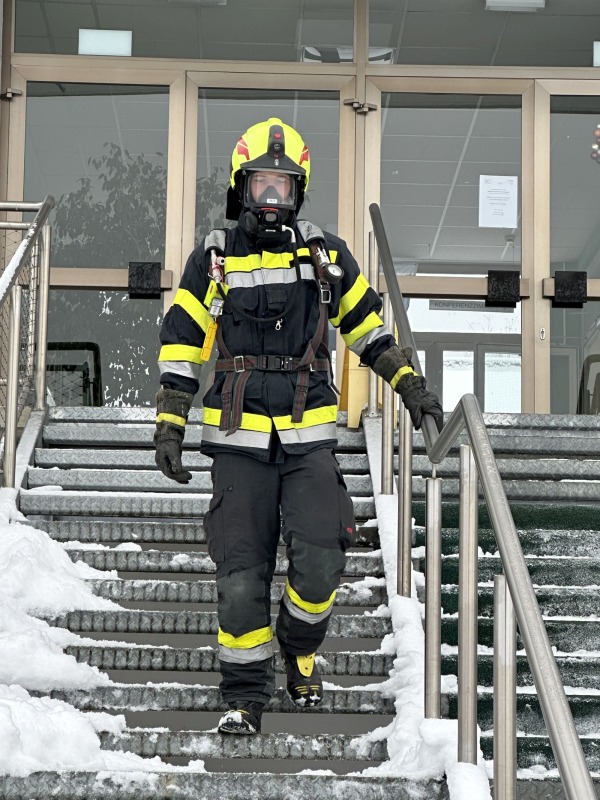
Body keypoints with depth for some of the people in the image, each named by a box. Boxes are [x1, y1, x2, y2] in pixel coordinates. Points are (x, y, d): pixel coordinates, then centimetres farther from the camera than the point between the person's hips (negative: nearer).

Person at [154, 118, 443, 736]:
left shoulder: (325, 255, 7)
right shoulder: (212, 260, 4)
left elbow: (366, 325, 16)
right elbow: (181, 344, 6)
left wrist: (409, 384, 8)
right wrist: (170, 424, -1)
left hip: (309, 435, 1)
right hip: (238, 439, -1)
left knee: (320, 561, -12)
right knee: (242, 573, -2)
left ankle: (300, 648, 18)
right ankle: (245, 695, 10)